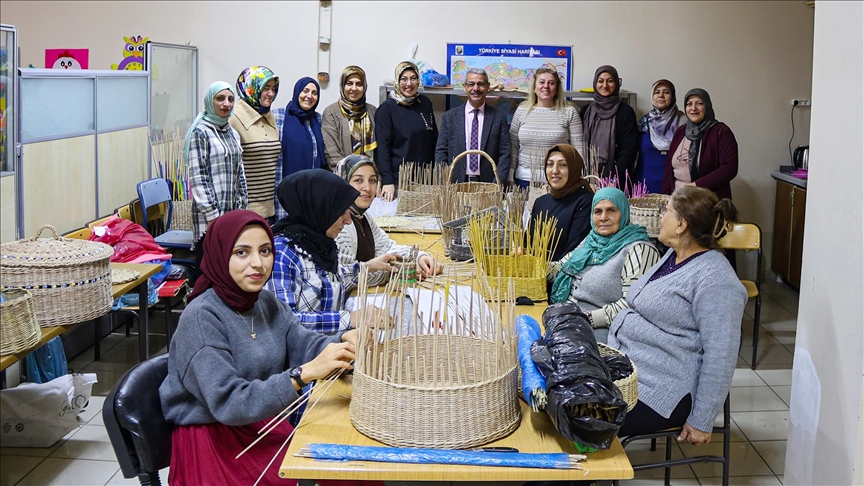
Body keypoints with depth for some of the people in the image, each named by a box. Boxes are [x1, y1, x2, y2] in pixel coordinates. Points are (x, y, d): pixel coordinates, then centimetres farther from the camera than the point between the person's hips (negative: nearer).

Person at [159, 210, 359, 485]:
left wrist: (345, 341, -27)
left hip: (264, 425, 7)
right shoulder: (201, 317, -21)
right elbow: (228, 403, -28)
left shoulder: (267, 303, 3)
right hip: (214, 441, -7)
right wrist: (305, 373, -37)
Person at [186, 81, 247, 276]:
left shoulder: (232, 133, 14)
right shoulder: (200, 132, -7)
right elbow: (197, 177, -13)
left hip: (232, 211, 7)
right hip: (210, 215, -7)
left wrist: (242, 207, 13)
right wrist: (212, 215, -16)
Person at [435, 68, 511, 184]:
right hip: (455, 185, 0)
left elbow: (504, 154, 1)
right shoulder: (449, 117, 7)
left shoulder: (499, 118, 4)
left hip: (488, 185, 0)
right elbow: (441, 152, 6)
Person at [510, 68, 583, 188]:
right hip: (524, 179, 2)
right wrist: (510, 178, 5)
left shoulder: (569, 112, 0)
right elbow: (513, 146, 8)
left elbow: (578, 148, -1)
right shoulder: (521, 111, 6)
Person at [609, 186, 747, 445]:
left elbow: (720, 356, -21)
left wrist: (701, 421, -19)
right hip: (623, 369, 9)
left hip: (657, 393, -9)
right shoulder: (674, 256, 12)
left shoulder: (715, 281, -19)